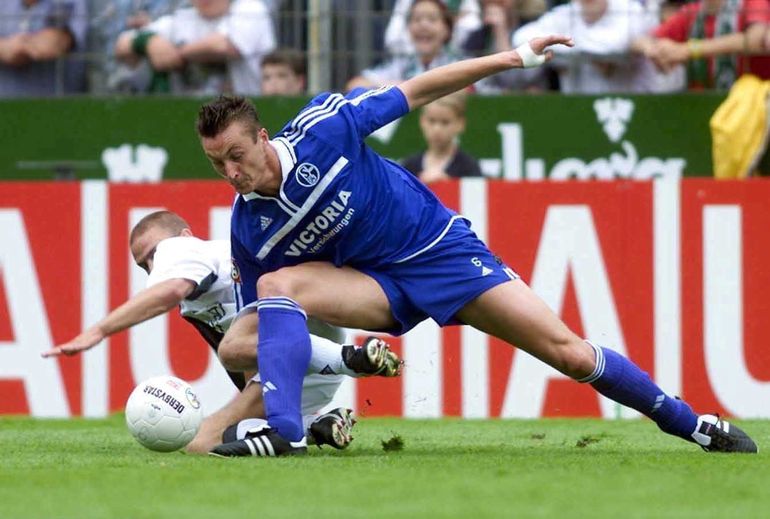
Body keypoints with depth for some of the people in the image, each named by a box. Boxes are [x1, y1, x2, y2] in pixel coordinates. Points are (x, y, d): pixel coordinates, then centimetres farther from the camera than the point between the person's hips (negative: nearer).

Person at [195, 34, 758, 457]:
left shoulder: (322, 127, -21)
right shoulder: (247, 231, -12)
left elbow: (416, 92, -11)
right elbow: (260, 320, 1)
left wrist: (514, 57, -12)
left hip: (438, 246, -2)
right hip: (375, 281, 2)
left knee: (569, 353, -7)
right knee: (277, 285, -26)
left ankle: (691, 423, 9)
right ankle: (284, 430, -34)